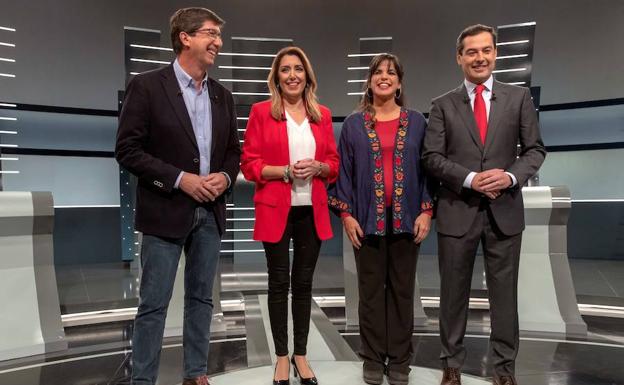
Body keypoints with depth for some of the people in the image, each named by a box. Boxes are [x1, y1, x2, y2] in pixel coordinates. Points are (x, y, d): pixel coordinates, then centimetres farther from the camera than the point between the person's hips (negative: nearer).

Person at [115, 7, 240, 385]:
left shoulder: (223, 95, 10)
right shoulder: (147, 86, -6)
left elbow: (233, 150, 15)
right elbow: (128, 149, -10)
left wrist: (225, 177, -6)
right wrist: (180, 179, -17)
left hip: (210, 212, 6)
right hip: (166, 211, -5)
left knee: (201, 299, 13)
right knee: (154, 304, 2)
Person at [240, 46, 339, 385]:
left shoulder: (322, 114, 9)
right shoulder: (261, 112, -1)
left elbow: (335, 163, 11)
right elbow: (248, 163, -4)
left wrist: (318, 167, -10)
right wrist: (285, 171, -17)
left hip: (313, 210, 3)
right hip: (276, 210, -3)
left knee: (304, 282, 10)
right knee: (279, 283, 5)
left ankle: (301, 354, 25)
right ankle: (282, 356, 21)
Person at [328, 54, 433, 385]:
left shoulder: (416, 122, 7)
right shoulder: (353, 124, 5)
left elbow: (427, 168, 6)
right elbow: (343, 171, 3)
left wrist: (426, 211, -3)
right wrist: (346, 214, -5)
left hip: (406, 218, 1)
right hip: (367, 218, 0)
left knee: (402, 289, 8)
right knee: (371, 290, 7)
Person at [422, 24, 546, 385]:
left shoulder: (519, 97, 6)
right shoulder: (443, 105, 3)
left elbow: (535, 150, 5)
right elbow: (432, 157, -2)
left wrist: (511, 176, -13)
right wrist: (470, 179, -15)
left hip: (505, 209, 1)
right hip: (458, 210, 0)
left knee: (504, 292, 10)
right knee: (454, 292, 10)